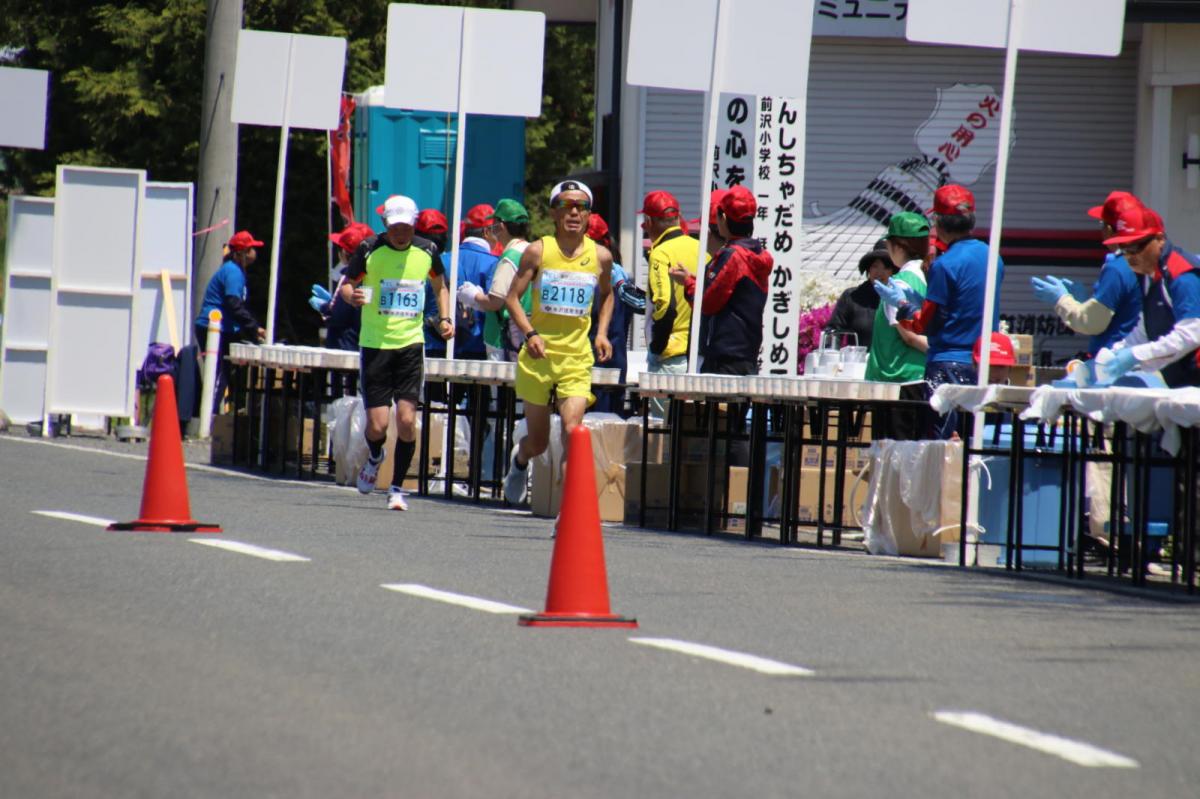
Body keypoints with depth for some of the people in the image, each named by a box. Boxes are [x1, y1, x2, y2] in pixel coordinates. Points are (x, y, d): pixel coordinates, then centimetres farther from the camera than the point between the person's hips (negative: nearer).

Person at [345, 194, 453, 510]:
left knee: (407, 419, -10)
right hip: (375, 344, -1)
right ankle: (375, 458, 32)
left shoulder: (426, 251, 3)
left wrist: (444, 318, 5)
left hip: (411, 344, 1)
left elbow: (440, 286, 20)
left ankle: (397, 487, 7)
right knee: (377, 425, -5)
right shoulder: (369, 251, -5)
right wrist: (354, 297, -17)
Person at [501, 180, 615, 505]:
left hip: (577, 358, 1)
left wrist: (602, 333, 8)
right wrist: (529, 333, -18)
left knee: (572, 429, -20)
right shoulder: (538, 251, -2)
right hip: (538, 356, 0)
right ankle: (519, 460, 46)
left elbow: (606, 295, 23)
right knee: (538, 442, 10)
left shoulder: (600, 256, 4)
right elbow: (513, 297, -2)